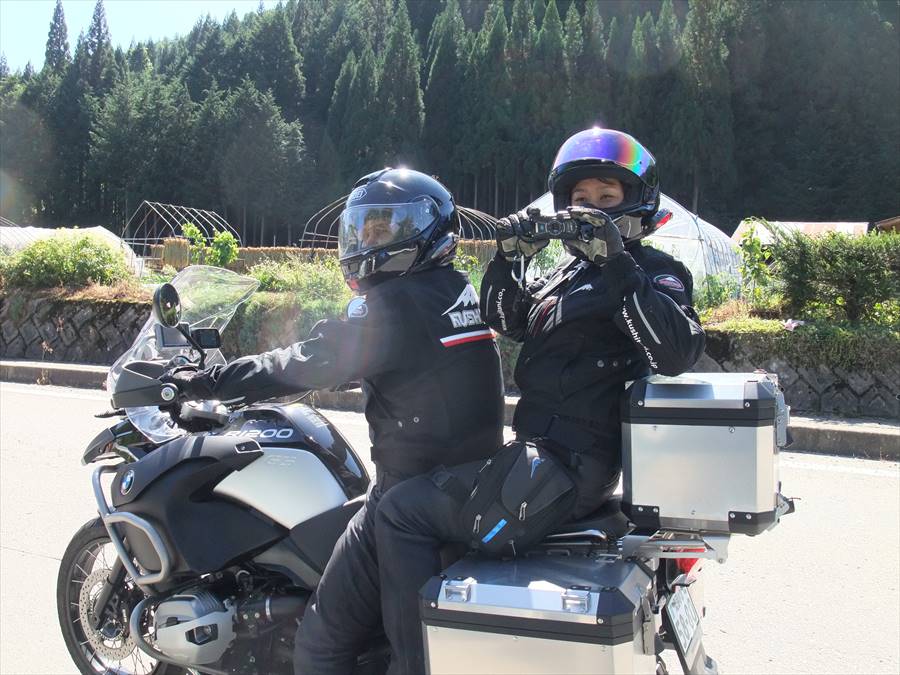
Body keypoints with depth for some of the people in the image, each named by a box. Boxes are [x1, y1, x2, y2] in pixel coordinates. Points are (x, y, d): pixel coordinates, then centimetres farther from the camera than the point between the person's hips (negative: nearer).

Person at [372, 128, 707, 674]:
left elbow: (680, 351, -27)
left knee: (402, 512, -10)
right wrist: (511, 256, 4)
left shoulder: (655, 272, -8)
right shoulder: (572, 271, 18)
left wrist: (618, 263, -30)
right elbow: (504, 318, 22)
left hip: (569, 467, -10)